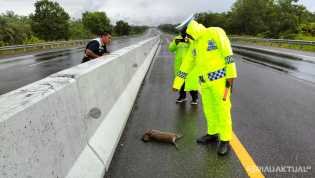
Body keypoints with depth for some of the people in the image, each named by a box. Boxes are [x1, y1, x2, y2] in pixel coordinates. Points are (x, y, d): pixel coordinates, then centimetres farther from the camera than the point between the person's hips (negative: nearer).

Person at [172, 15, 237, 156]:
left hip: (219, 78, -7)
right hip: (205, 81, 8)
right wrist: (177, 84, 16)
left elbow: (228, 54, -12)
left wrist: (230, 76, -17)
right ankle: (213, 134, 30)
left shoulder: (215, 33, -5)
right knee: (208, 108, 14)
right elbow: (186, 64, 16)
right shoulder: (194, 44, 16)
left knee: (222, 109, -2)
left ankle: (225, 140, 11)